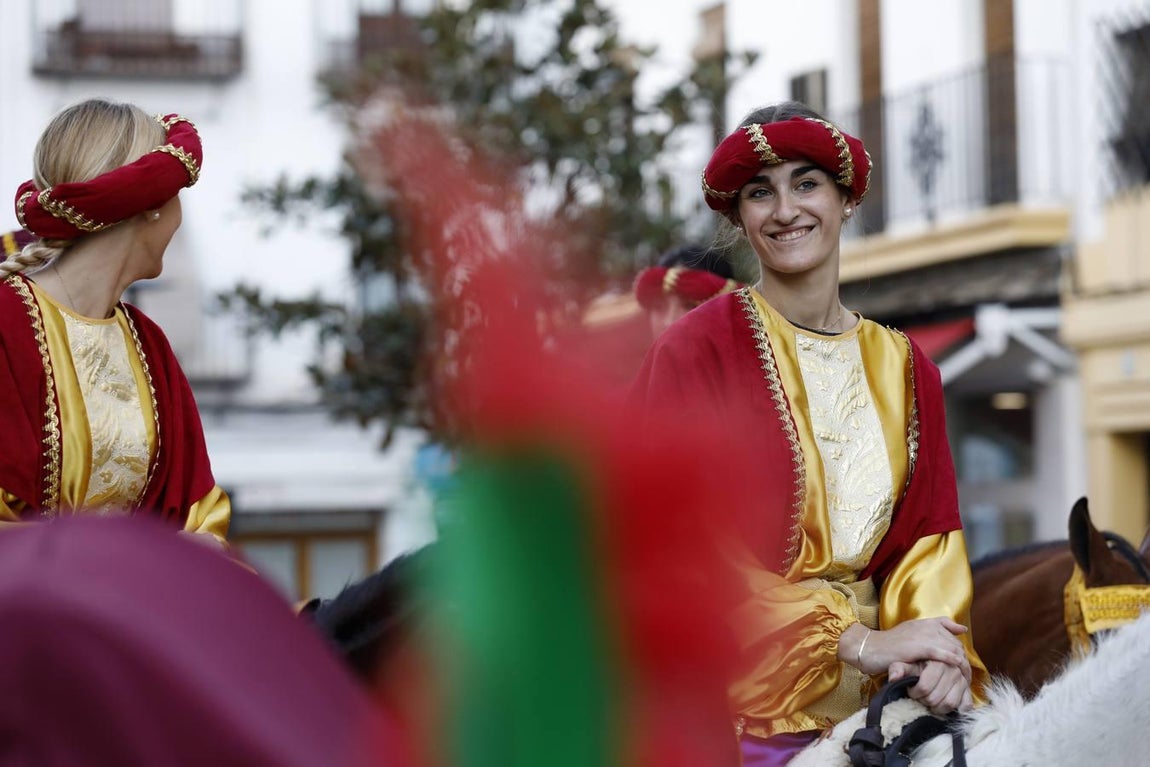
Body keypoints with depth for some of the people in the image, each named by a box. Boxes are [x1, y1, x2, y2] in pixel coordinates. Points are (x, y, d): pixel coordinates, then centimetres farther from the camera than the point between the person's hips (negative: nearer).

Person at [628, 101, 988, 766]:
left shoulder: (905, 367, 10)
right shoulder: (694, 353, -6)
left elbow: (931, 533, 6)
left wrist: (942, 643, -16)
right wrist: (859, 642, -19)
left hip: (867, 705, 4)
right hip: (732, 706, -4)